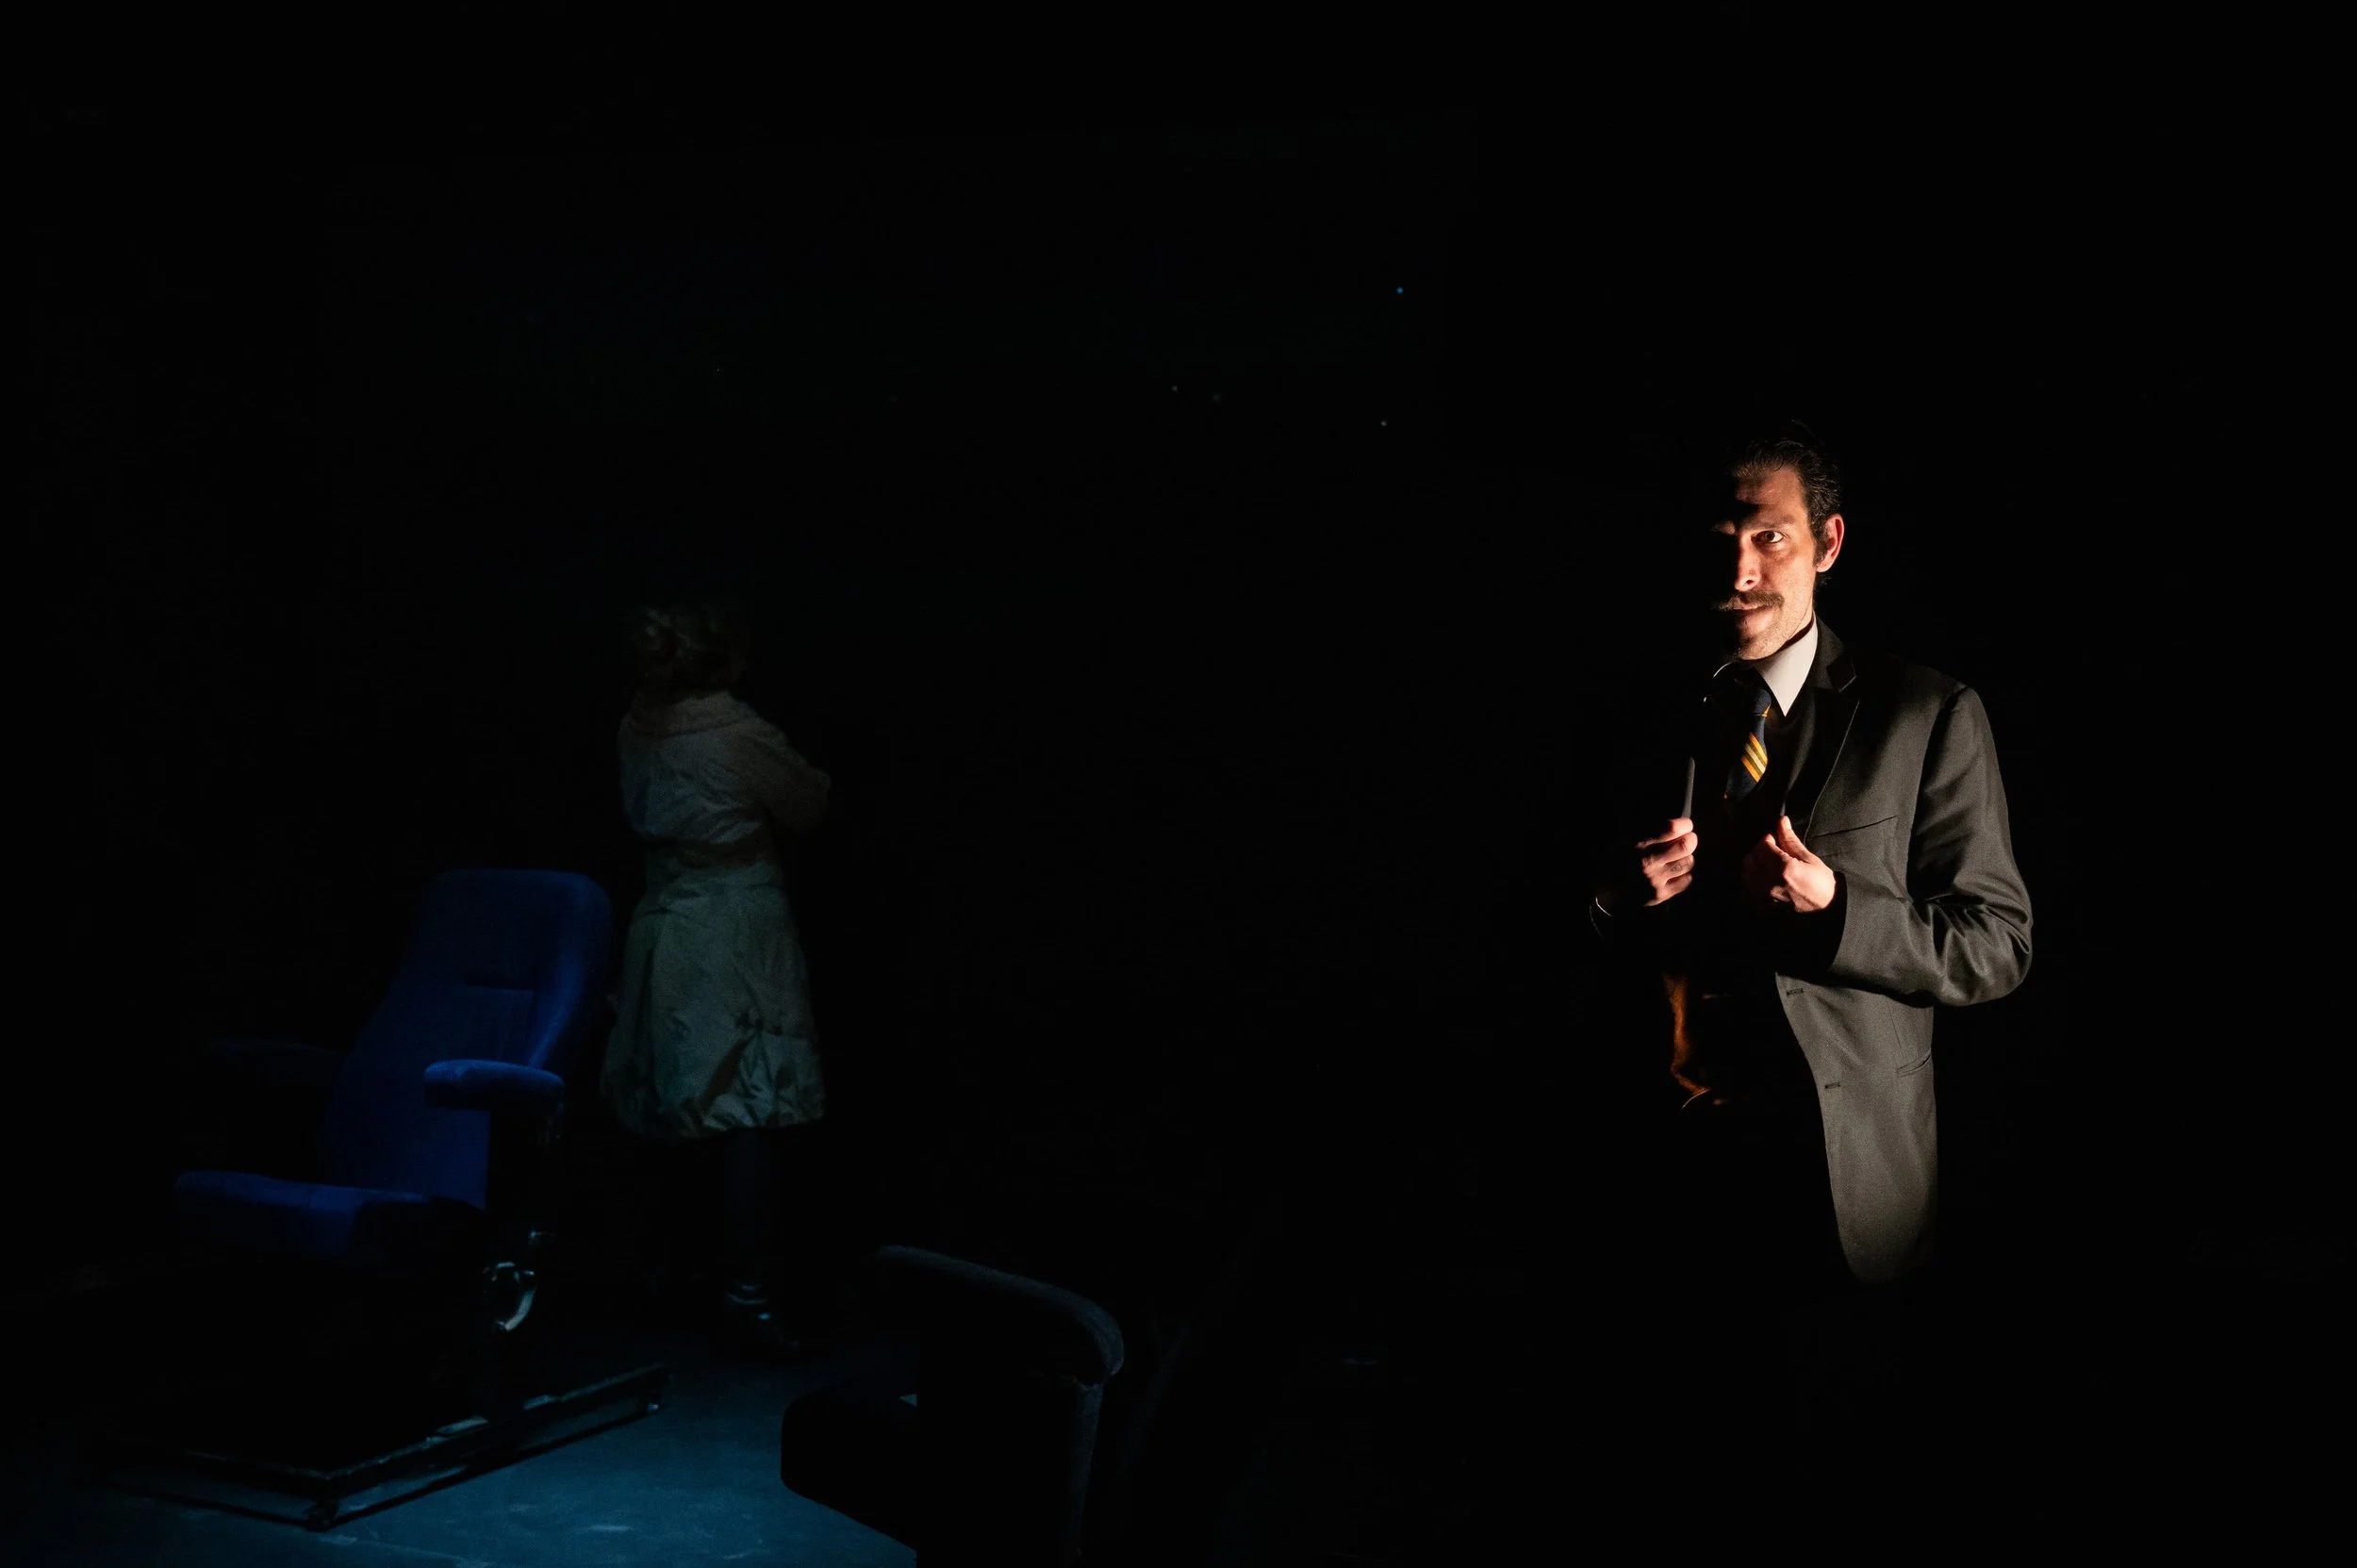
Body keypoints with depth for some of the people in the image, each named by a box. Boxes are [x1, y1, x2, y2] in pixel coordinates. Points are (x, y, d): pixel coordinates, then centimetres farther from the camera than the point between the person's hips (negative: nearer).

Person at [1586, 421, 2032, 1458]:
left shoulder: (1926, 717, -4)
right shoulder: (1648, 721, 8)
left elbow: (1996, 945, -5)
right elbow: (1598, 952, 13)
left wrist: (1835, 910, -20)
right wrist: (1617, 900, -9)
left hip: (1842, 1171, -3)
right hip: (1674, 1156, 3)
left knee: (1837, 1421, 8)